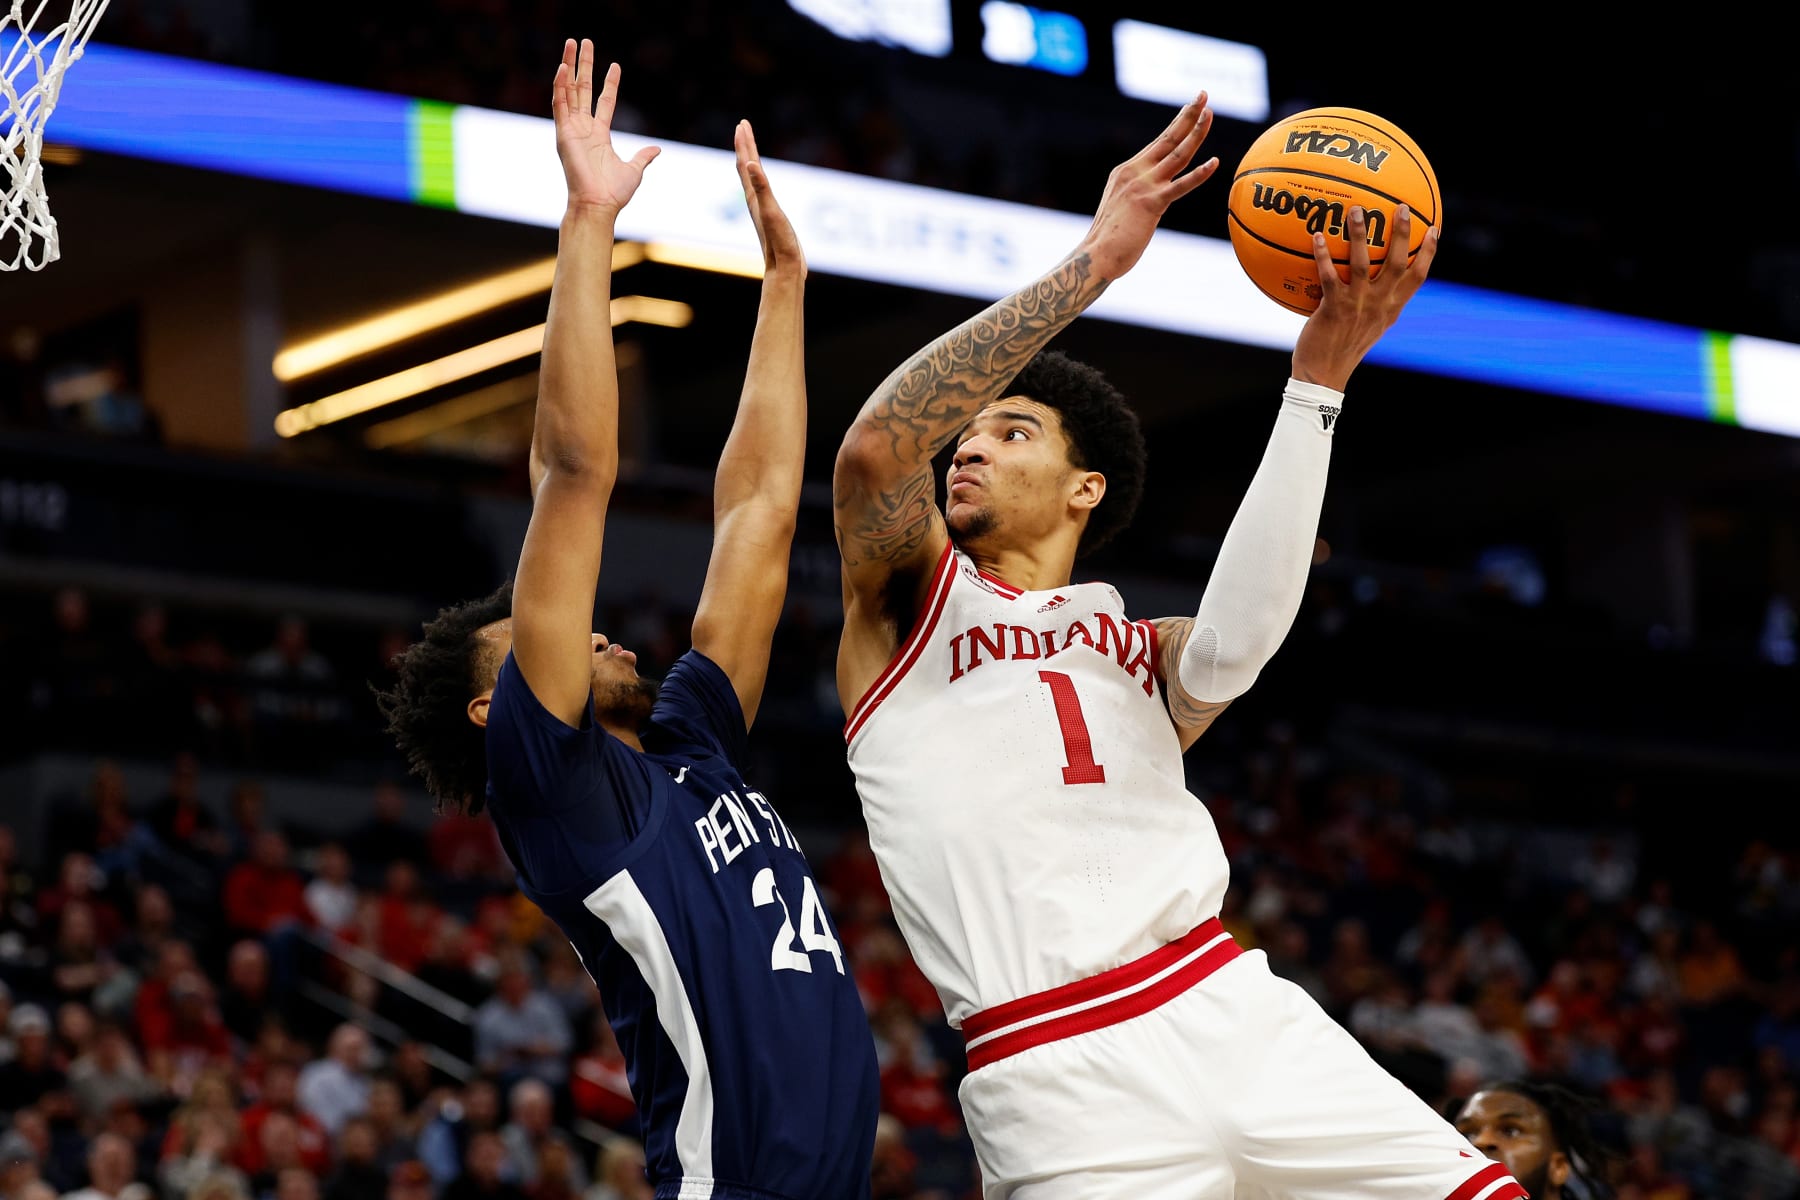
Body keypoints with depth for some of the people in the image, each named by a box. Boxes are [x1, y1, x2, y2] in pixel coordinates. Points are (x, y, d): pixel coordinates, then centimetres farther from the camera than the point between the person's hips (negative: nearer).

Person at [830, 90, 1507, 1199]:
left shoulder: (1143, 654, 22)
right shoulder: (907, 595, 15)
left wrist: (1319, 377, -7)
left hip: (1237, 1013, 4)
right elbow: (874, 449, -7)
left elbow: (1234, 647, -3)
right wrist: (1092, 266, -9)